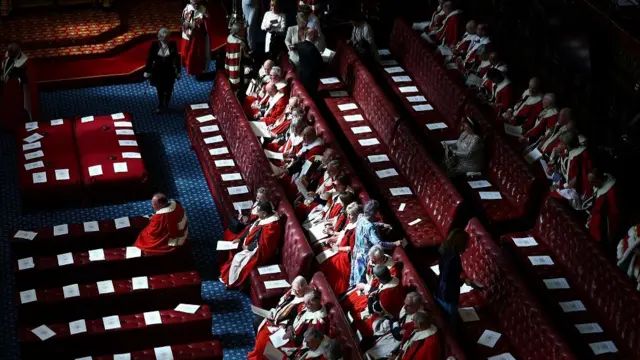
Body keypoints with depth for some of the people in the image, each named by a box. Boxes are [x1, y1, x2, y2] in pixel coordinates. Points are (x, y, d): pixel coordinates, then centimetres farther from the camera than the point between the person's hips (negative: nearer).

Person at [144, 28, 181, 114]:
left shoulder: (172, 44, -8)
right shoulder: (155, 45, -9)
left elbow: (176, 58, -1)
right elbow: (150, 58, -3)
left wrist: (178, 71, 1)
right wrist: (147, 71, -2)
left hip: (169, 70, 1)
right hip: (158, 70, -1)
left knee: (168, 89, 12)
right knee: (160, 90, 5)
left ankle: (166, 105, 35)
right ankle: (161, 106, 23)